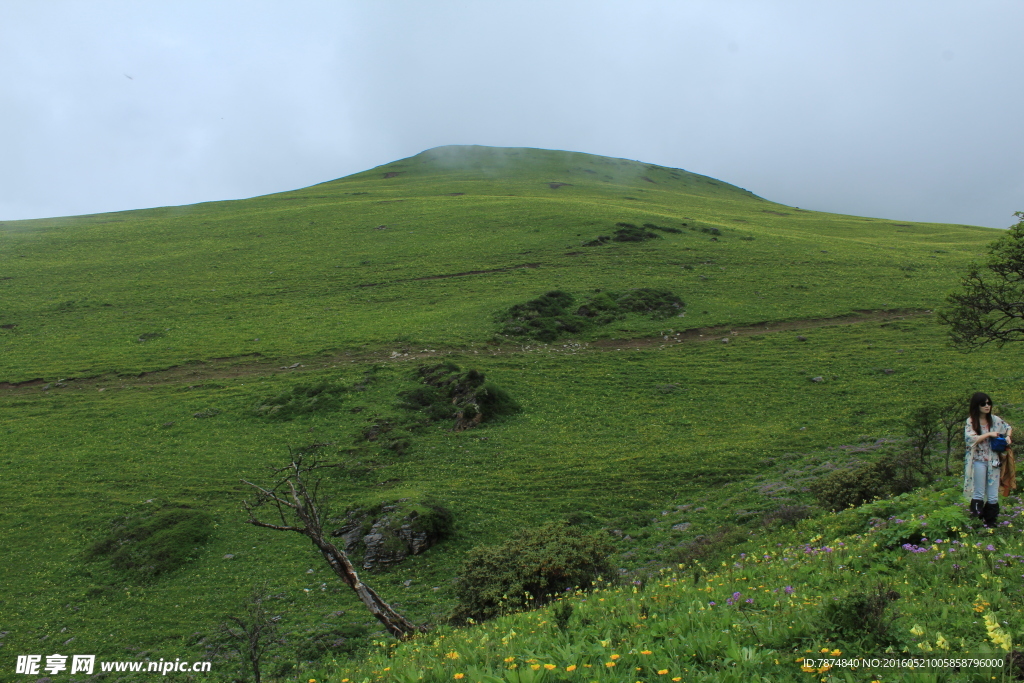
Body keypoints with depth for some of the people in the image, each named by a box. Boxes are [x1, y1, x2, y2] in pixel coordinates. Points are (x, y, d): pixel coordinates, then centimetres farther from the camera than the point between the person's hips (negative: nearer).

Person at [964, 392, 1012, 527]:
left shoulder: (995, 419, 6)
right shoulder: (971, 421, -5)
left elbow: (1008, 427, 24)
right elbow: (969, 438, -19)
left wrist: (1007, 436, 3)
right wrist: (989, 434, -15)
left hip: (993, 461, 4)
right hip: (979, 461, -4)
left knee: (993, 496, 5)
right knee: (979, 494, 0)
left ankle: (990, 522, 13)